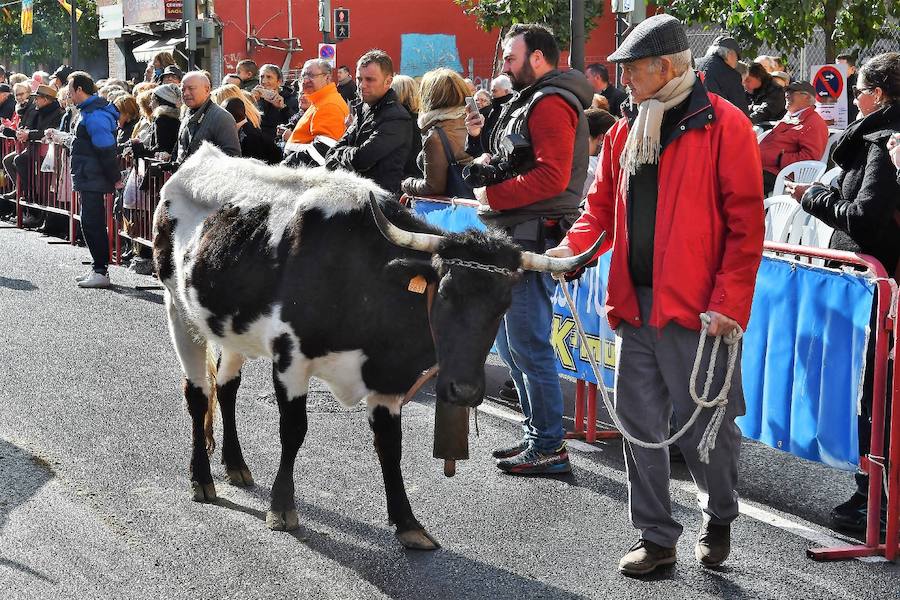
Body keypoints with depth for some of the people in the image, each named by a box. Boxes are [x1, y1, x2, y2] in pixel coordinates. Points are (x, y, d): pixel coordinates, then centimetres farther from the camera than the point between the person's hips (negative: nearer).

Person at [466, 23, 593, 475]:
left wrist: (492, 195, -17)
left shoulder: (550, 103, -12)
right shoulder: (528, 102, 22)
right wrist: (483, 137, 9)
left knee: (528, 344, -7)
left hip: (534, 238, -11)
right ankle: (536, 434, 25)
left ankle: (549, 448, 0)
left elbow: (552, 176, -23)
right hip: (515, 236, 11)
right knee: (510, 339, 16)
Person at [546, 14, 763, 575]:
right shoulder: (626, 129, 12)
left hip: (695, 309, -6)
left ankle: (720, 518, 32)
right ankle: (657, 538, 22)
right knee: (640, 424, 10)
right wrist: (571, 248, -2)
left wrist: (728, 303, -15)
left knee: (705, 427, 5)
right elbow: (604, 207, 18)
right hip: (635, 303, 6)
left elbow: (745, 224, -10)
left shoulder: (724, 126, -8)